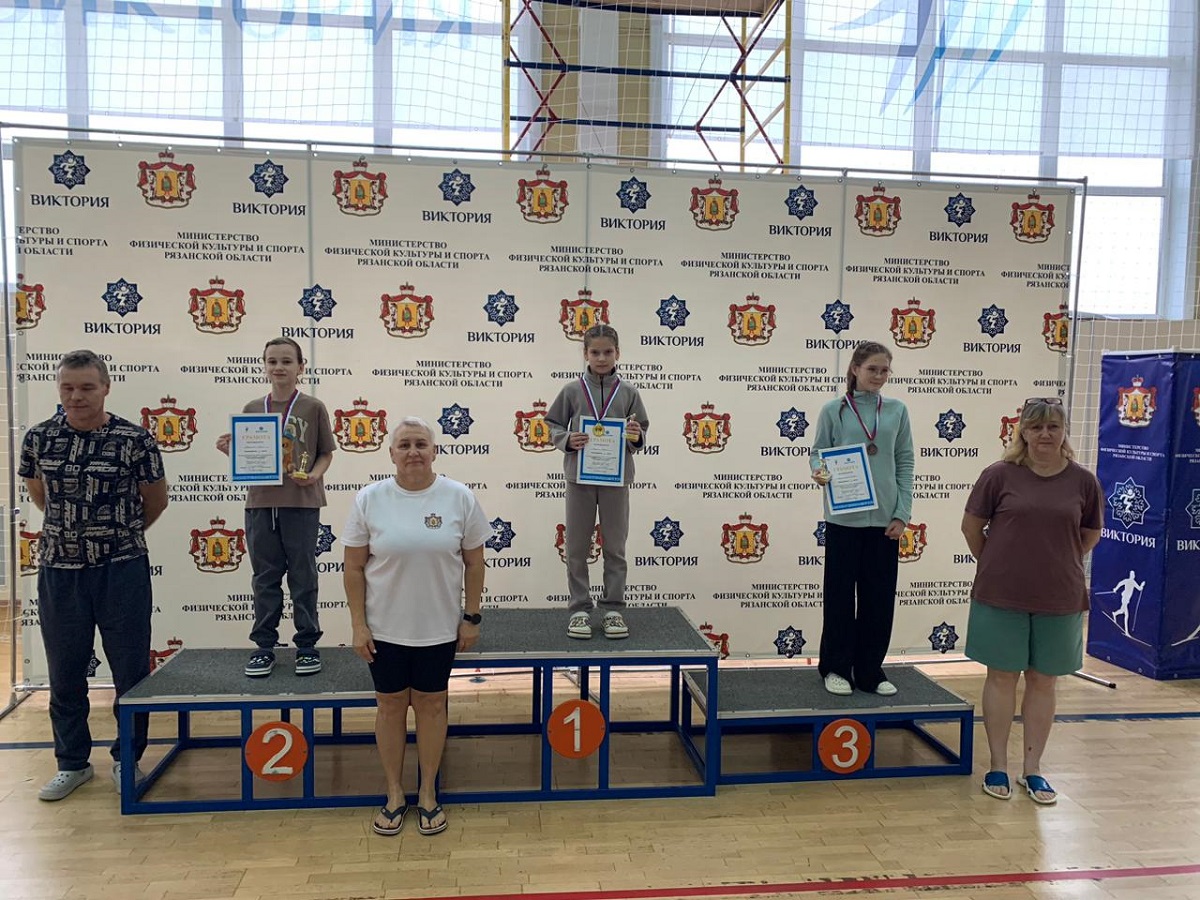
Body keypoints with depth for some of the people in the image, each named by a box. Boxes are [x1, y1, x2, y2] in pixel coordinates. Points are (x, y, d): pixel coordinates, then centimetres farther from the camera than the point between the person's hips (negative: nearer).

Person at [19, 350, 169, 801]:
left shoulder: (135, 439, -10)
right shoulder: (38, 438, 0)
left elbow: (156, 501, 4)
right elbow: (38, 494, 18)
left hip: (122, 570, -3)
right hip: (59, 571, 3)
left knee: (131, 670, 5)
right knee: (65, 673, 12)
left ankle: (127, 759, 24)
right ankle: (72, 763, 29)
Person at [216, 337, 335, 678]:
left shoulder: (313, 408, 0)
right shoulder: (252, 409, 9)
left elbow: (326, 453, 5)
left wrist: (313, 475, -13)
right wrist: (230, 450, -7)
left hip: (301, 503, -3)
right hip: (260, 503, 3)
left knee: (303, 577, 5)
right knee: (265, 577, 10)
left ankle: (307, 645, 16)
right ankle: (264, 646, 20)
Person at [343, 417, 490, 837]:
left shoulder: (459, 498, -6)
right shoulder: (369, 499, -6)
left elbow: (473, 563, 0)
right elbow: (354, 568, -3)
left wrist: (471, 617, -1)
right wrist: (358, 625, -6)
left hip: (439, 628, 0)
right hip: (384, 629, 0)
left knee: (431, 706, 12)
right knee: (391, 706, 13)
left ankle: (428, 793, 29)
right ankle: (394, 794, 31)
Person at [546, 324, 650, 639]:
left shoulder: (628, 392, 2)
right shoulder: (572, 390, 0)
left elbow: (641, 432, 6)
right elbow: (554, 427, 4)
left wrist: (636, 437, -16)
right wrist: (567, 440, -15)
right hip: (580, 475, 0)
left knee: (615, 546, 8)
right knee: (577, 548, 7)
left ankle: (614, 608, 20)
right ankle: (579, 608, 18)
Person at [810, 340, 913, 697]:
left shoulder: (897, 411, 5)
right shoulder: (834, 410, -1)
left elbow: (905, 464, 6)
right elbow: (818, 453, 1)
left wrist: (902, 514, -1)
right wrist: (819, 473, -22)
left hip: (884, 518, 2)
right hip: (844, 517, -2)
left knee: (880, 597, 8)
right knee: (840, 595, 6)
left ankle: (870, 671, 22)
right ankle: (836, 668, 20)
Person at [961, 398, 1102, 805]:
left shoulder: (1083, 481, -1)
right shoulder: (1000, 475, -6)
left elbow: (1090, 535, 12)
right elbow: (972, 526, 3)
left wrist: (1057, 565, 10)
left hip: (1059, 599, 2)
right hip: (1001, 596, -2)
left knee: (1043, 681, 11)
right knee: (1002, 676, 7)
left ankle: (1033, 768, 25)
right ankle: (998, 766, 20)